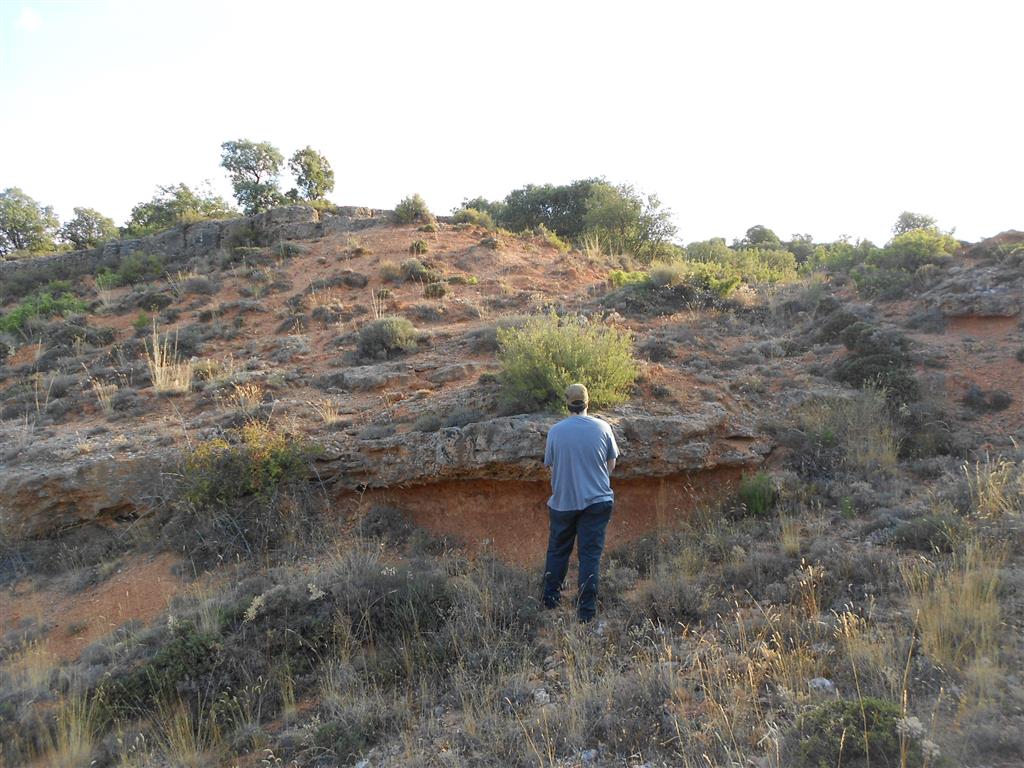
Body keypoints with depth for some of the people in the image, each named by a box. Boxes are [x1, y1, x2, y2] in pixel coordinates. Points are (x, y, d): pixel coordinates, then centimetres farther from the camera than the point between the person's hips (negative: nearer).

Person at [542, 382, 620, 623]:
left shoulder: (555, 431, -7)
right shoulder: (602, 428, -7)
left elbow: (550, 466, 0)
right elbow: (611, 465, 2)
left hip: (562, 502, 1)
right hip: (597, 501, -1)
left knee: (558, 551, 17)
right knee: (590, 554, 5)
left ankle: (550, 598, 29)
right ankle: (586, 609, 7)